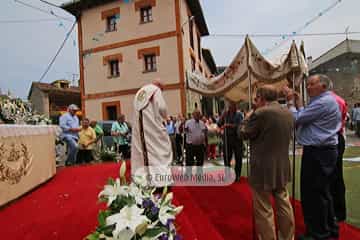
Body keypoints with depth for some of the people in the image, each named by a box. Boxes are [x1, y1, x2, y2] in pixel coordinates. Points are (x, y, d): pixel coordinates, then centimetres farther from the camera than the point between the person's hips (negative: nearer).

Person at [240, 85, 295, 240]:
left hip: (263, 169, -8)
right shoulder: (288, 114, 7)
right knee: (283, 203, 21)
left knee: (264, 209, 5)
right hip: (282, 167, 8)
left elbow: (244, 134, -10)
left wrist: (247, 118, 6)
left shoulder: (260, 113, -19)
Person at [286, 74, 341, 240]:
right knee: (322, 192, 19)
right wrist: (299, 104, 9)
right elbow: (306, 119, 14)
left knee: (313, 194, 0)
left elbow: (296, 119, -16)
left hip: (317, 153, -11)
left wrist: (291, 103, -2)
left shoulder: (323, 102, -16)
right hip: (322, 151, 11)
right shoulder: (326, 100, 17)